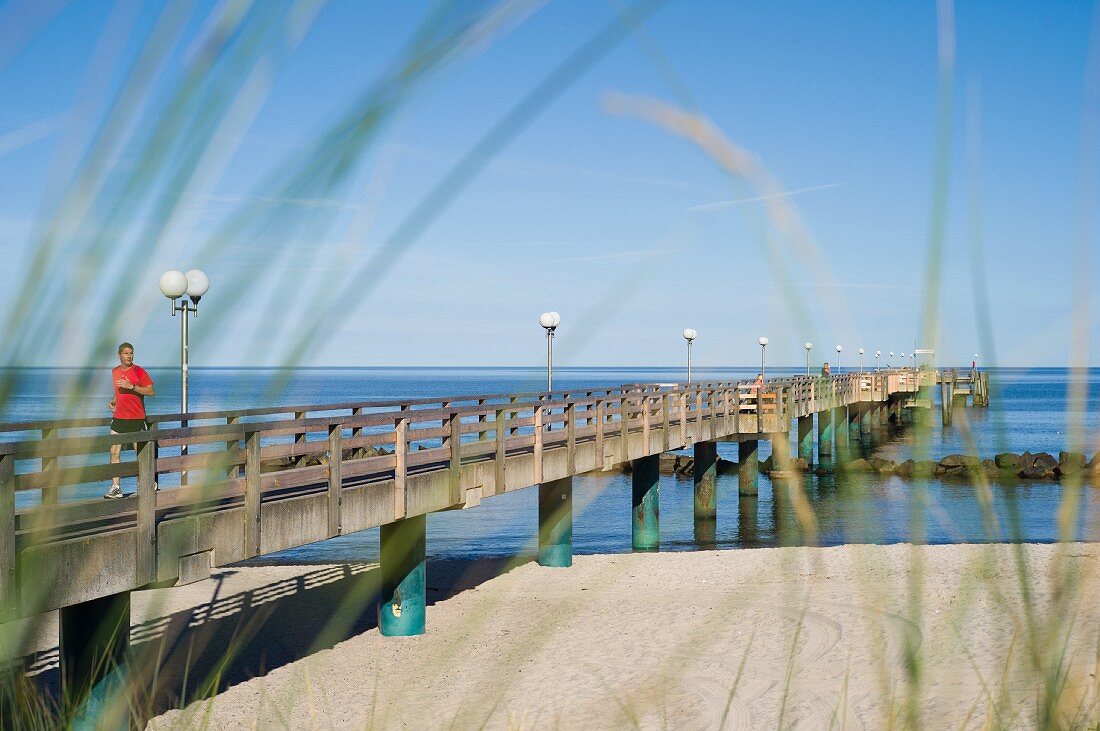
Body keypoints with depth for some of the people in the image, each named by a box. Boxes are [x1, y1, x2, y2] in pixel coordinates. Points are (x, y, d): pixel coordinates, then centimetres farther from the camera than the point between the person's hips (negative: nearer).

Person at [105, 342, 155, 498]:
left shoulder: (139, 371, -7)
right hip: (119, 417, 5)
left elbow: (151, 392, -13)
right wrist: (113, 402, 8)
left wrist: (131, 386, -21)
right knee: (114, 452, -2)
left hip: (136, 418, -5)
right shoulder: (115, 371, 12)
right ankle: (115, 488, 2)